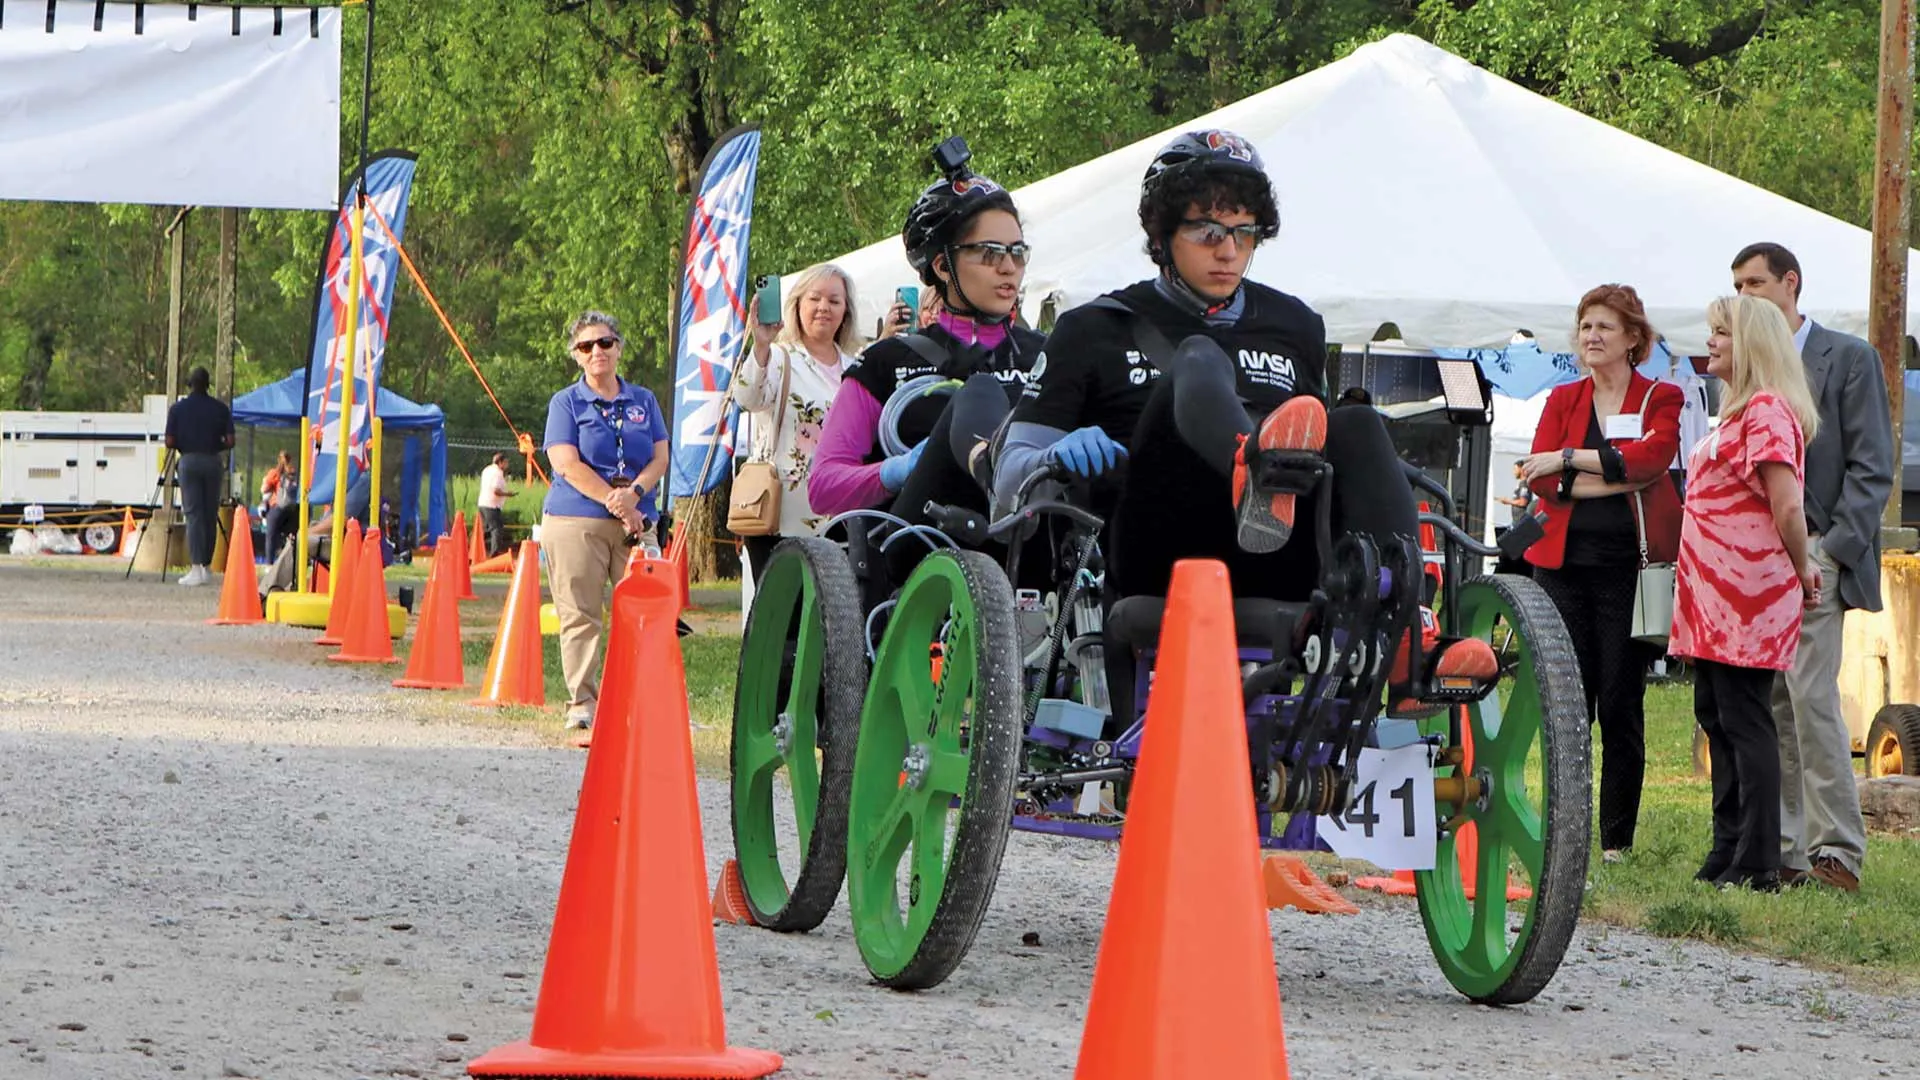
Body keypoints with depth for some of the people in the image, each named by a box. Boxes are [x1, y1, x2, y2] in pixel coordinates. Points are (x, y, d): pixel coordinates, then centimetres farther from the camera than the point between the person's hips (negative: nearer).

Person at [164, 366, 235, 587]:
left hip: (189, 461, -2)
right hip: (212, 462, 2)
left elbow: (170, 443, -4)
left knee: (193, 514, -4)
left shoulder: (178, 409, -1)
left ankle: (196, 568, -15)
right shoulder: (220, 408, 3)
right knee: (210, 515, 10)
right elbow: (229, 442, -1)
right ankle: (207, 566, 15)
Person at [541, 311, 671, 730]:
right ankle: (582, 703, -3)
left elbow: (660, 459, 9)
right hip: (575, 520, -3)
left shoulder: (643, 401, 16)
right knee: (580, 616, -5)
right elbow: (567, 464, -6)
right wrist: (615, 503, -13)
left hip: (636, 521, 3)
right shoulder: (566, 403, 6)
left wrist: (634, 494, -11)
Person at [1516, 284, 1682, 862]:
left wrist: (1569, 458, -17)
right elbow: (1541, 479, -2)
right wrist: (1618, 478, -13)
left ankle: (1617, 841, 4)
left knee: (1620, 706, -2)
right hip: (1565, 561, 2)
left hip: (1628, 566, -2)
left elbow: (1652, 456, -15)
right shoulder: (1563, 399, 13)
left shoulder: (1661, 399, 6)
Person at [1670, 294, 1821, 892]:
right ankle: (1728, 854, 18)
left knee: (1745, 720, -9)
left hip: (1748, 594, -10)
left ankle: (1757, 866, -8)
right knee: (1716, 718, 12)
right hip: (1713, 597, 10)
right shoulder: (1739, 411, 19)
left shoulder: (1767, 410, -13)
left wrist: (1800, 568, -8)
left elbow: (1787, 506, -20)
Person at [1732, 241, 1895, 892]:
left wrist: (1834, 551, -12)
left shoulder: (1848, 359, 1)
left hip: (1813, 554, -6)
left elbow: (1871, 468, -3)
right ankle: (1782, 854, 6)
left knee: (1811, 698, -14)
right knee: (1768, 708, 4)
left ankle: (1837, 852, -12)